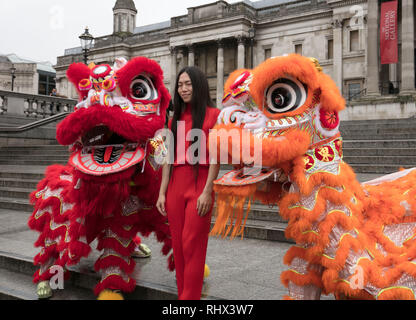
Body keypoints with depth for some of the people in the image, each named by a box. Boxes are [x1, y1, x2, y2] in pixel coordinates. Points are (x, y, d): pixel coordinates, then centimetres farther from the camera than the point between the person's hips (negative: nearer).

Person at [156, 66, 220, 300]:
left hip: (199, 185, -5)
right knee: (178, 245, 10)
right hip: (175, 186, 6)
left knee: (192, 246, -3)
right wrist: (162, 192, 7)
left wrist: (207, 191, -14)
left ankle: (190, 297, 9)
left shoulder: (213, 115, -1)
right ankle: (183, 294, 23)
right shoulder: (176, 118, 16)